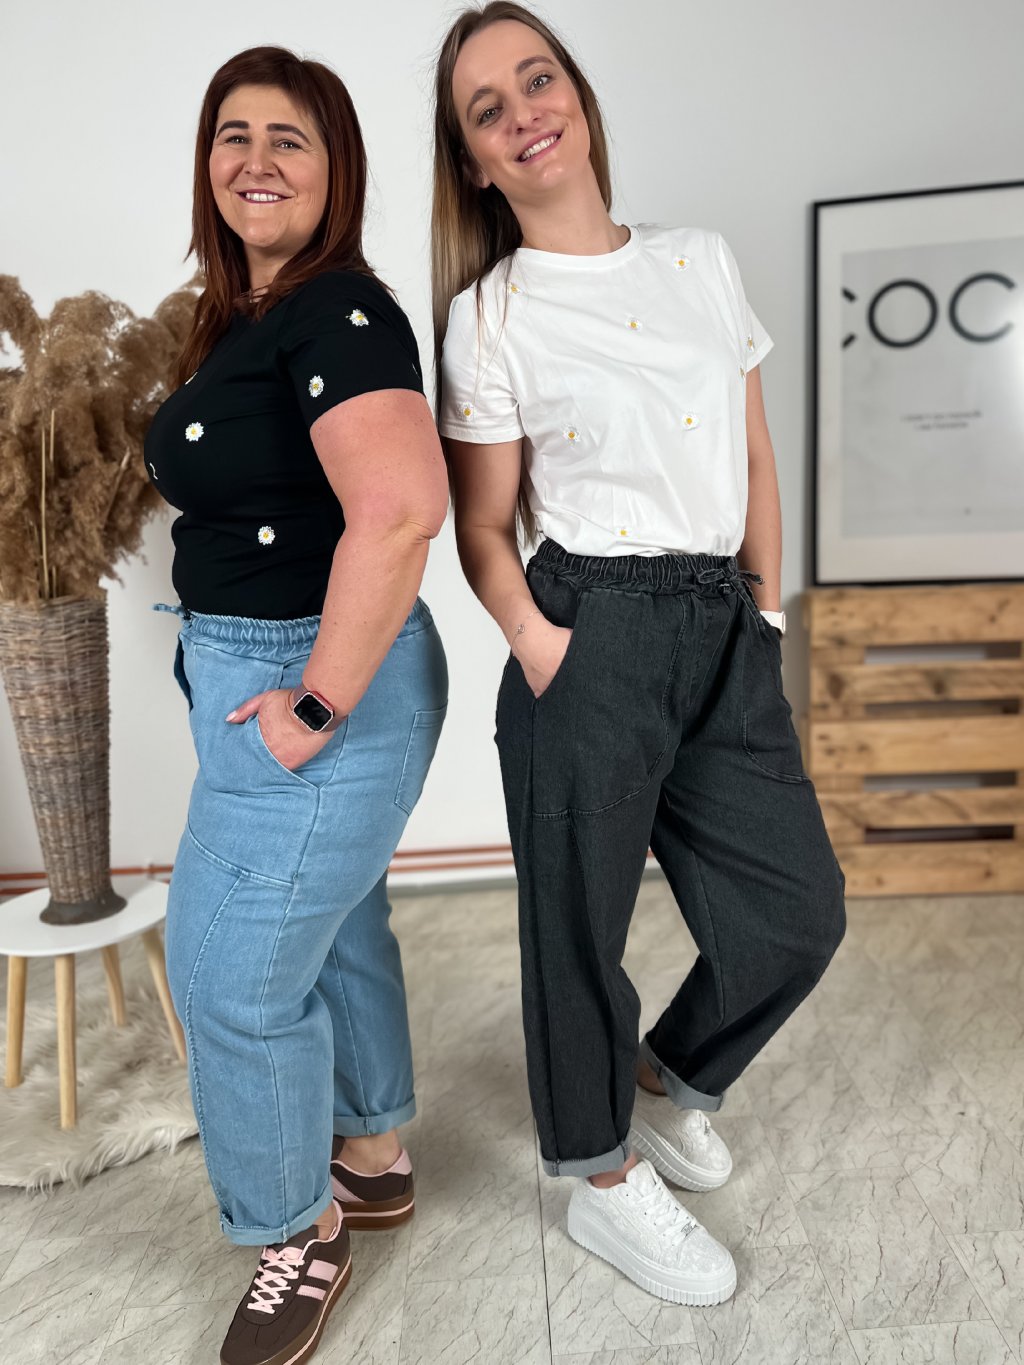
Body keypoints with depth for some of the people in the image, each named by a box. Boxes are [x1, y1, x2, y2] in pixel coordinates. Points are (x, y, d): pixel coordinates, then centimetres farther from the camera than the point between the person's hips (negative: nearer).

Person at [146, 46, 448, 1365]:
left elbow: (402, 507, -32)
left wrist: (319, 706, -26)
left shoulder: (339, 313, -18)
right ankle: (372, 1159, 45)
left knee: (237, 975, 3)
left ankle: (298, 1233, 30)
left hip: (314, 684, -10)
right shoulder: (242, 315, 12)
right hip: (250, 669, 10)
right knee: (333, 925, 21)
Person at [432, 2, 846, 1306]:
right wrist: (541, 648, -14)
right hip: (594, 636, -5)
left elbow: (756, 457, 15)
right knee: (581, 920, 6)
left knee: (799, 912, 10)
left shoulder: (702, 259, 13)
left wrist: (765, 608, 9)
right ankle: (604, 1180, 32)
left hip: (729, 635, 6)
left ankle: (669, 1079, 39)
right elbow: (483, 526, 0)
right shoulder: (488, 319, 0)